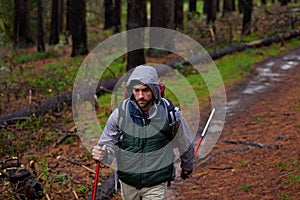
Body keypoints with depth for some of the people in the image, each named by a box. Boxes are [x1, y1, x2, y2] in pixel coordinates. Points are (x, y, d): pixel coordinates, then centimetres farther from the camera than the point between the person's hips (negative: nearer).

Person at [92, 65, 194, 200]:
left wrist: (187, 166, 20)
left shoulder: (169, 114, -14)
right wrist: (102, 154, -34)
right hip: (127, 181, 2)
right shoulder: (121, 113, -14)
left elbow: (185, 143, 5)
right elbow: (109, 144, -9)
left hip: (156, 184, -2)